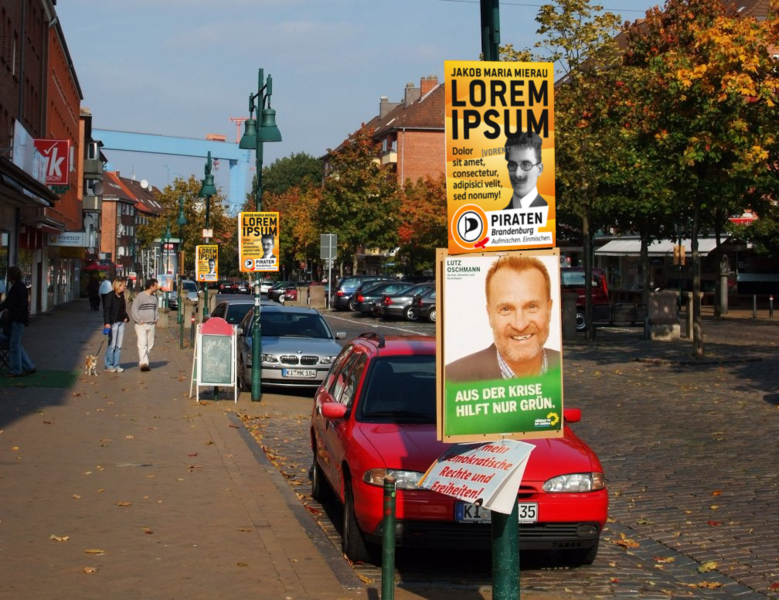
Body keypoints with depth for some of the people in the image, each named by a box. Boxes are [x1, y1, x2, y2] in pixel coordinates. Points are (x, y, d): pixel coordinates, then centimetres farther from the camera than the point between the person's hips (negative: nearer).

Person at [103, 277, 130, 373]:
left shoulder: (122, 296, 13)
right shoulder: (110, 295, -8)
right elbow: (106, 309, -14)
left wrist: (126, 317, 7)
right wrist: (107, 322, -22)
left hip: (121, 323, 7)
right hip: (113, 323, -7)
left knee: (119, 345, 8)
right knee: (112, 345, -3)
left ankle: (116, 365, 13)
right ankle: (109, 365, 5)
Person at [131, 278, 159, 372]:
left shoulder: (154, 297, 13)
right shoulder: (140, 296, -9)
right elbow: (134, 309, -10)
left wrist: (155, 319, 13)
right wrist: (139, 320, -15)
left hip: (151, 325, 7)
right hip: (141, 325, -7)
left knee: (150, 344, 8)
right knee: (142, 344, -15)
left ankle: (142, 362, 18)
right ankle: (143, 363, -22)